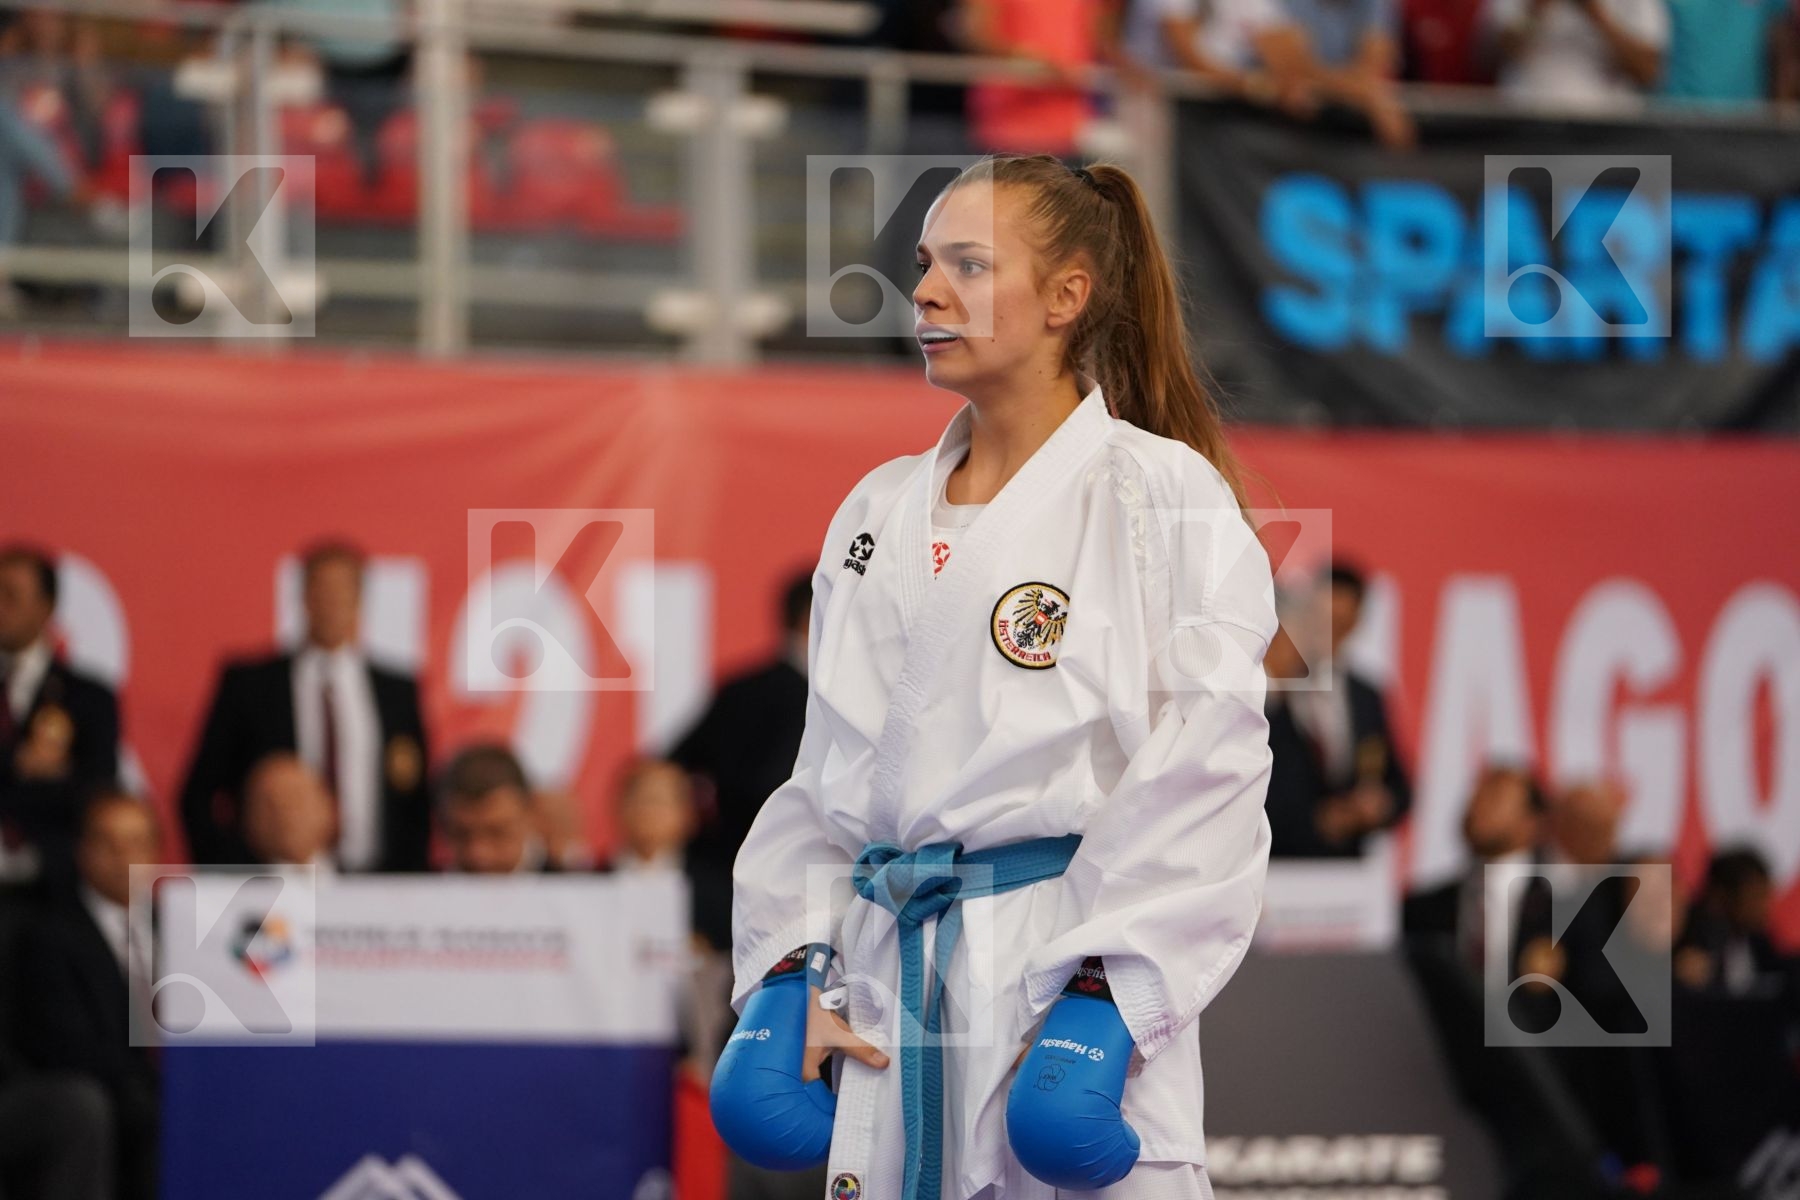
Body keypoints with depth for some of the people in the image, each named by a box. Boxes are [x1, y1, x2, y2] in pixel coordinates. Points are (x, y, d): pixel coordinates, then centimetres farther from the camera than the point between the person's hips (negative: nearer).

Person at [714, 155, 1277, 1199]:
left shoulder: (1164, 495, -4)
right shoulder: (878, 513, 15)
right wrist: (793, 972, 4)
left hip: (1072, 968, -6)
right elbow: (825, 772, 17)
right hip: (889, 981, 6)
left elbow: (1199, 778, -10)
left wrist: (1106, 999, -17)